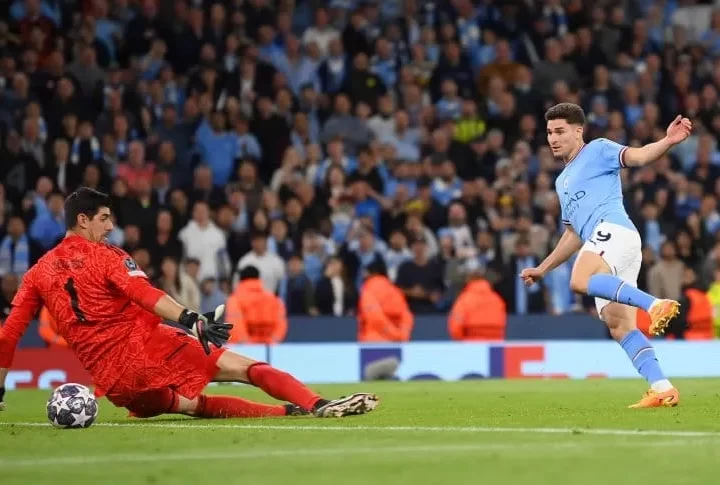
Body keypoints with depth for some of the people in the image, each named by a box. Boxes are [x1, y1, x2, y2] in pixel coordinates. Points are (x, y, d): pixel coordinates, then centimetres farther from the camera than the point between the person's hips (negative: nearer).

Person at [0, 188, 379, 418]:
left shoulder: (36, 273, 15)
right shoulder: (105, 256, 1)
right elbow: (142, 293, -17)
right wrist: (190, 320, -29)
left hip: (112, 382, 5)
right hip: (146, 346, -5)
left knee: (198, 406, 15)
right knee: (244, 367, -4)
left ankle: (287, 412, -2)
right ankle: (315, 405, -20)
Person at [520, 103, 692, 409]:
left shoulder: (597, 151, 9)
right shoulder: (562, 181, 32)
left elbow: (639, 156, -8)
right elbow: (573, 236, 37)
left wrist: (668, 141, -28)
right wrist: (542, 269, 34)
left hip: (614, 230, -8)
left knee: (580, 281, -35)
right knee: (619, 327, -4)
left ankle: (655, 304, -40)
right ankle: (662, 389, -10)